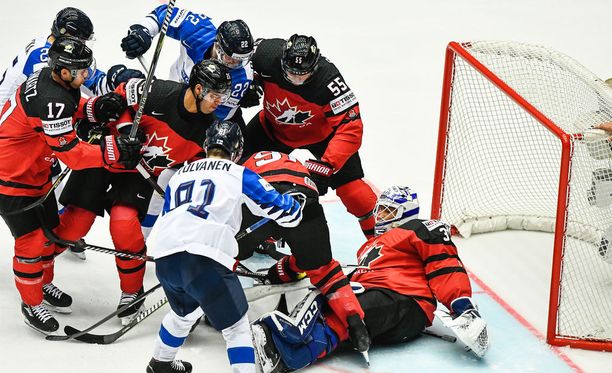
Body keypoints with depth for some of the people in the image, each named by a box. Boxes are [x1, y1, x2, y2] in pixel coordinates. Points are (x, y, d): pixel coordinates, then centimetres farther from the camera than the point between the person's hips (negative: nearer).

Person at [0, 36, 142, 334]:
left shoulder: (51, 77, -7)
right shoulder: (50, 101, -35)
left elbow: (71, 106, 12)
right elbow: (71, 153, -31)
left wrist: (95, 107, -8)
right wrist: (114, 151, -31)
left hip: (35, 170, 10)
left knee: (51, 228, 18)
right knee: (31, 240, -4)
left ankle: (44, 284, 40)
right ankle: (31, 303, 13)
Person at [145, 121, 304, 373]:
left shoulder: (179, 175, 27)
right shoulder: (239, 175, 12)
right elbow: (286, 211, 11)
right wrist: (296, 200, 33)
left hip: (164, 257, 6)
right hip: (205, 259, -6)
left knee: (185, 312, 34)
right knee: (236, 327, 5)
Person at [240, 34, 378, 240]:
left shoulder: (328, 80, -39)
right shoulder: (268, 55, -31)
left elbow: (350, 127, -38)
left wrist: (326, 165, -44)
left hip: (322, 132, -3)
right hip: (274, 127, 3)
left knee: (348, 182, -13)